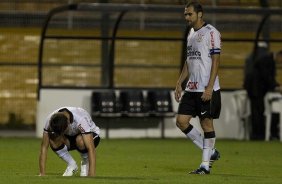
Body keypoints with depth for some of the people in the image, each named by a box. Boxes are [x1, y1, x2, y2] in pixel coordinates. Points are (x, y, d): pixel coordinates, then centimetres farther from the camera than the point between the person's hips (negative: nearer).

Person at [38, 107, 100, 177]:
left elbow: (91, 149, -43)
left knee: (80, 140, -39)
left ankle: (86, 162, -7)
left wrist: (91, 176, -50)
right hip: (70, 137, 3)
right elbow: (44, 147, -24)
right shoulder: (51, 120, -28)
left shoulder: (81, 120, -39)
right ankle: (72, 165, -6)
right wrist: (42, 173, -29)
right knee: (53, 140, -30)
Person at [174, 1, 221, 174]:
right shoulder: (191, 34, 16)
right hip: (191, 88, 8)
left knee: (206, 123, -3)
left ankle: (205, 165, 4)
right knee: (181, 121, 2)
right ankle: (211, 152, 15)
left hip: (207, 89, -8)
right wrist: (179, 83, 16)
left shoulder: (211, 32, -9)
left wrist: (209, 87, -19)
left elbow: (215, 61, -13)